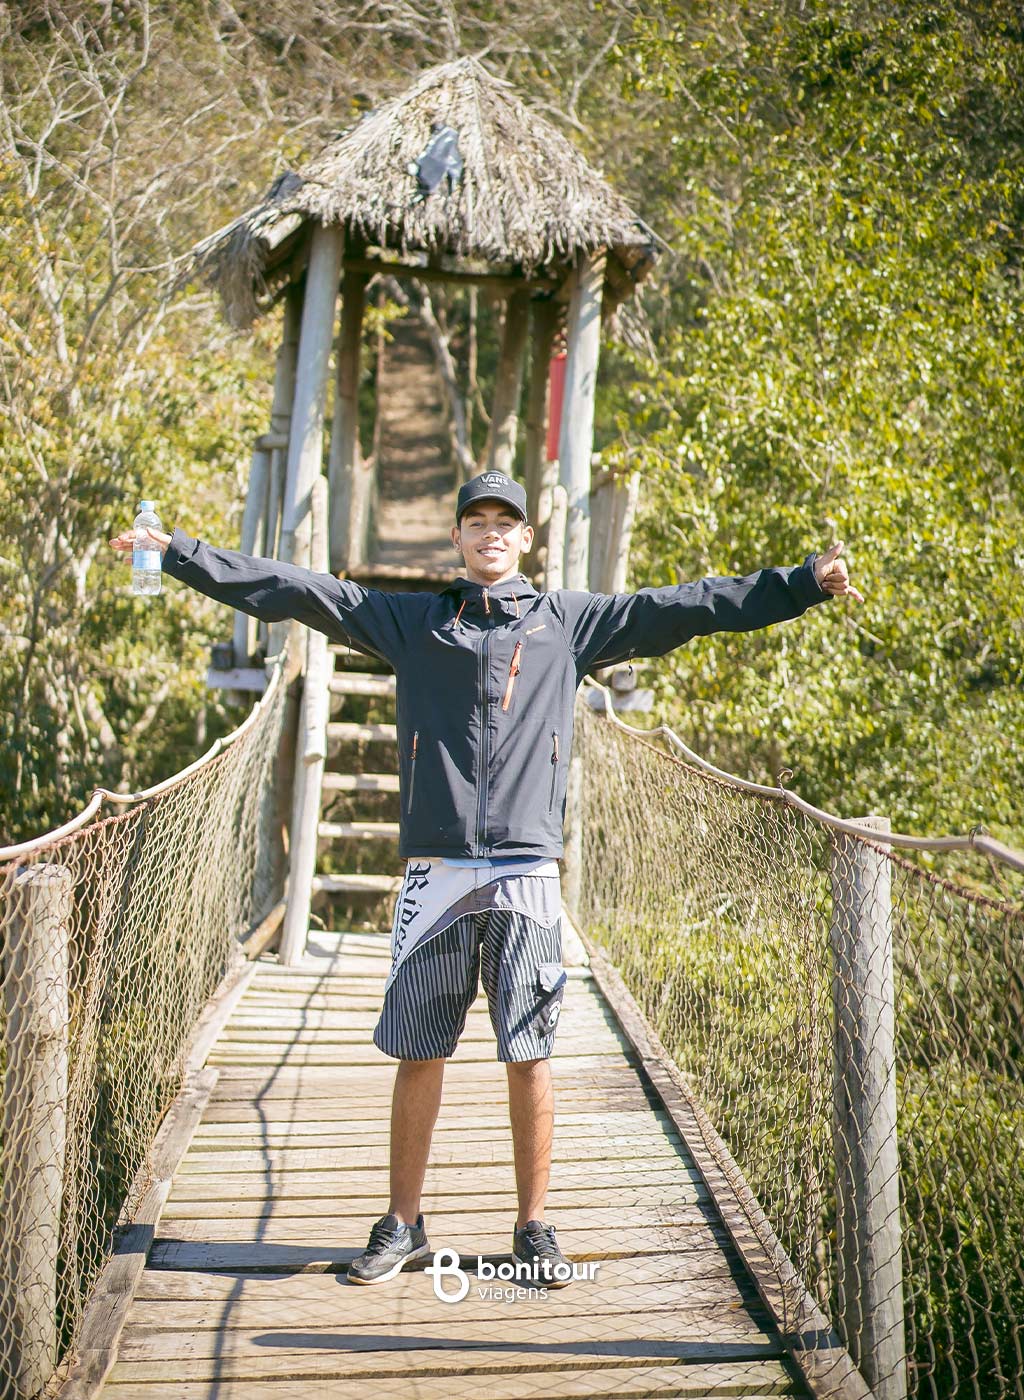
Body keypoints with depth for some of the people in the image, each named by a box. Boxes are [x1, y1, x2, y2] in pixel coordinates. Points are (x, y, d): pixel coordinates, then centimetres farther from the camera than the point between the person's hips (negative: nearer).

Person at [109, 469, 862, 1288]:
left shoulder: (569, 621, 12)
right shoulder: (410, 620, 12)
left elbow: (686, 607, 11)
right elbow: (291, 590, 11)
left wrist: (806, 582, 8)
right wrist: (175, 552, 8)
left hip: (526, 874, 0)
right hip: (435, 873, 1)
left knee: (529, 1055, 3)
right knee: (417, 1055, 6)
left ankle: (534, 1229, 17)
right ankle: (404, 1226, 20)